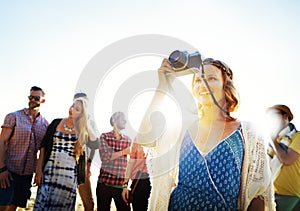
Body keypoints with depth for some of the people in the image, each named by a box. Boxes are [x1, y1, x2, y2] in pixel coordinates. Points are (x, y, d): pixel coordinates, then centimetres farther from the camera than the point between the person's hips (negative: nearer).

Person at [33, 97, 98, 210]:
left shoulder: (82, 130, 3)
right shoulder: (56, 123, 6)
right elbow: (43, 146, 7)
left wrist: (85, 124, -8)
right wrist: (39, 170, 0)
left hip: (69, 174, -1)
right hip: (50, 170, 1)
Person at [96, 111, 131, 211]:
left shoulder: (128, 140, 10)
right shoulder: (104, 137, 2)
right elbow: (105, 157, -11)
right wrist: (123, 152, -11)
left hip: (121, 185, 2)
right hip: (104, 183, -2)